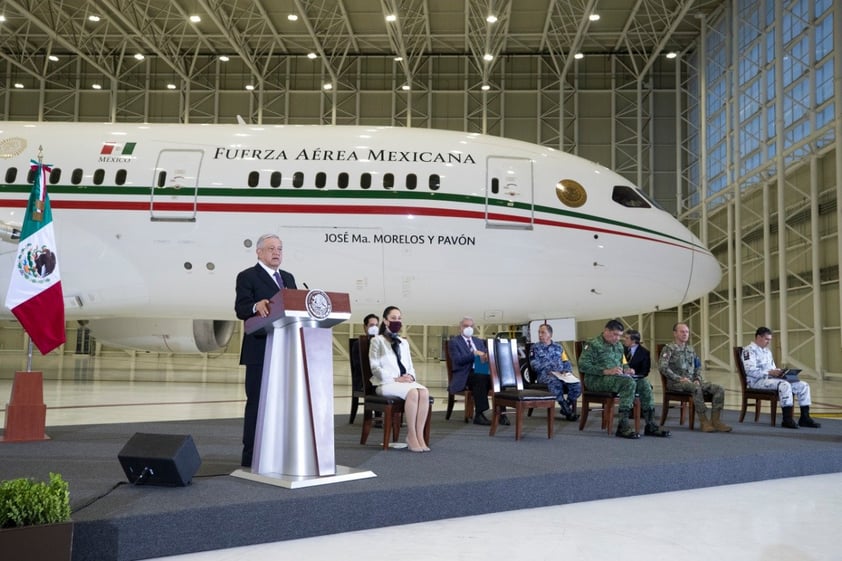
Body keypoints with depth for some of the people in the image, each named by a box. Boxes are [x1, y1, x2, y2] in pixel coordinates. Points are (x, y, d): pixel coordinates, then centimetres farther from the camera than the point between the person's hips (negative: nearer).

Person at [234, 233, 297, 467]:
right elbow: (240, 309, -14)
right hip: (260, 350, -7)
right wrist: (257, 307, -34)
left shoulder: (288, 278, 19)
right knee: (257, 402, -4)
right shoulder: (247, 277, -2)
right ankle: (251, 455, 3)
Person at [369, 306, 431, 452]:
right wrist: (395, 379, -15)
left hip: (406, 381, 5)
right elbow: (375, 368, -3)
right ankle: (411, 436, -26)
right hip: (386, 382, -5)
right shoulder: (377, 341, 7)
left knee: (424, 392, -29)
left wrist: (410, 376, -3)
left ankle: (420, 435, -30)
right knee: (412, 393, -35)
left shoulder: (404, 343, 26)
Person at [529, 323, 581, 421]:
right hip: (544, 375, -3)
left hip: (561, 374, 3)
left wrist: (567, 371, -1)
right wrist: (548, 371, -13)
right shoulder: (535, 348, 13)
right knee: (555, 383, -40)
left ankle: (566, 406, -7)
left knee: (577, 385, -28)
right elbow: (534, 365, 0)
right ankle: (567, 411, -29)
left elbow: (567, 363, 21)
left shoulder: (558, 347, 23)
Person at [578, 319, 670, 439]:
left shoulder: (619, 346, 20)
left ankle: (650, 425, -11)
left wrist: (624, 370, 7)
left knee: (644, 383, -13)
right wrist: (606, 371, -22)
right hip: (596, 380, -8)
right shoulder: (593, 344, -5)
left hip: (616, 377, 8)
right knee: (629, 382, -31)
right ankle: (623, 426, -32)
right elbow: (583, 366, -15)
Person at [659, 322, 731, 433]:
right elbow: (662, 367, -12)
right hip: (676, 382, -7)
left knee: (719, 389, -14)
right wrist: (679, 378, -18)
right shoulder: (668, 348, 1)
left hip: (693, 380, 7)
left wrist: (698, 379, 1)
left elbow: (698, 367, 23)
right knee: (696, 388, -38)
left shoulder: (690, 349, 22)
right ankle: (704, 421, -31)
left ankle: (715, 420, -17)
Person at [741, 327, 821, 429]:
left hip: (771, 378, 9)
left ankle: (804, 417, -3)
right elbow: (750, 370, -19)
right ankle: (787, 419, -32)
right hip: (757, 381, -9)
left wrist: (778, 372, 3)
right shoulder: (749, 350, -6)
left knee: (803, 385, -2)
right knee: (785, 385, -35)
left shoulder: (767, 351, 25)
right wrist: (770, 372, -23)